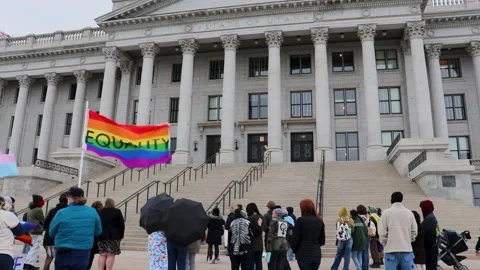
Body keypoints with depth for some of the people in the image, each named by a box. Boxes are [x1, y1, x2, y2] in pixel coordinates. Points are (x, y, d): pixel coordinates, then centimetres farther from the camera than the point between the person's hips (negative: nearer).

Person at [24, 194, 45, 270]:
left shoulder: (30, 210, 14)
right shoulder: (38, 210, -13)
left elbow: (28, 221, 19)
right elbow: (43, 221, -7)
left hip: (30, 231, 9)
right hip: (37, 232, -9)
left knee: (32, 249, 17)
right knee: (35, 249, -8)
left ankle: (26, 264, 18)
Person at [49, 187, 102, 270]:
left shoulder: (61, 213, -10)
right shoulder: (92, 212, -3)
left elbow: (51, 233, 2)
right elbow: (98, 232, 7)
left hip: (64, 254, -2)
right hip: (83, 255, 2)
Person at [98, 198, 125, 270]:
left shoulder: (99, 212, 10)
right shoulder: (117, 212, -2)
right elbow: (122, 224, -3)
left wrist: (98, 235, 14)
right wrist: (121, 235, 7)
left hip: (102, 236, 4)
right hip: (113, 236, -4)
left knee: (102, 254, 8)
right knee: (110, 255, -3)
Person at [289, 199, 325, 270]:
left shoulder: (300, 220, -11)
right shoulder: (320, 221, 5)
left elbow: (295, 238, -10)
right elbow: (322, 241, 10)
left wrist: (294, 250, 8)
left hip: (303, 255, -5)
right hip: (317, 255, 5)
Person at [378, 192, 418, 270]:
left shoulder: (386, 213, -3)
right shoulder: (409, 213, 4)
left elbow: (382, 232, -5)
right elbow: (414, 231, 7)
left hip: (391, 250, -2)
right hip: (407, 249, 2)